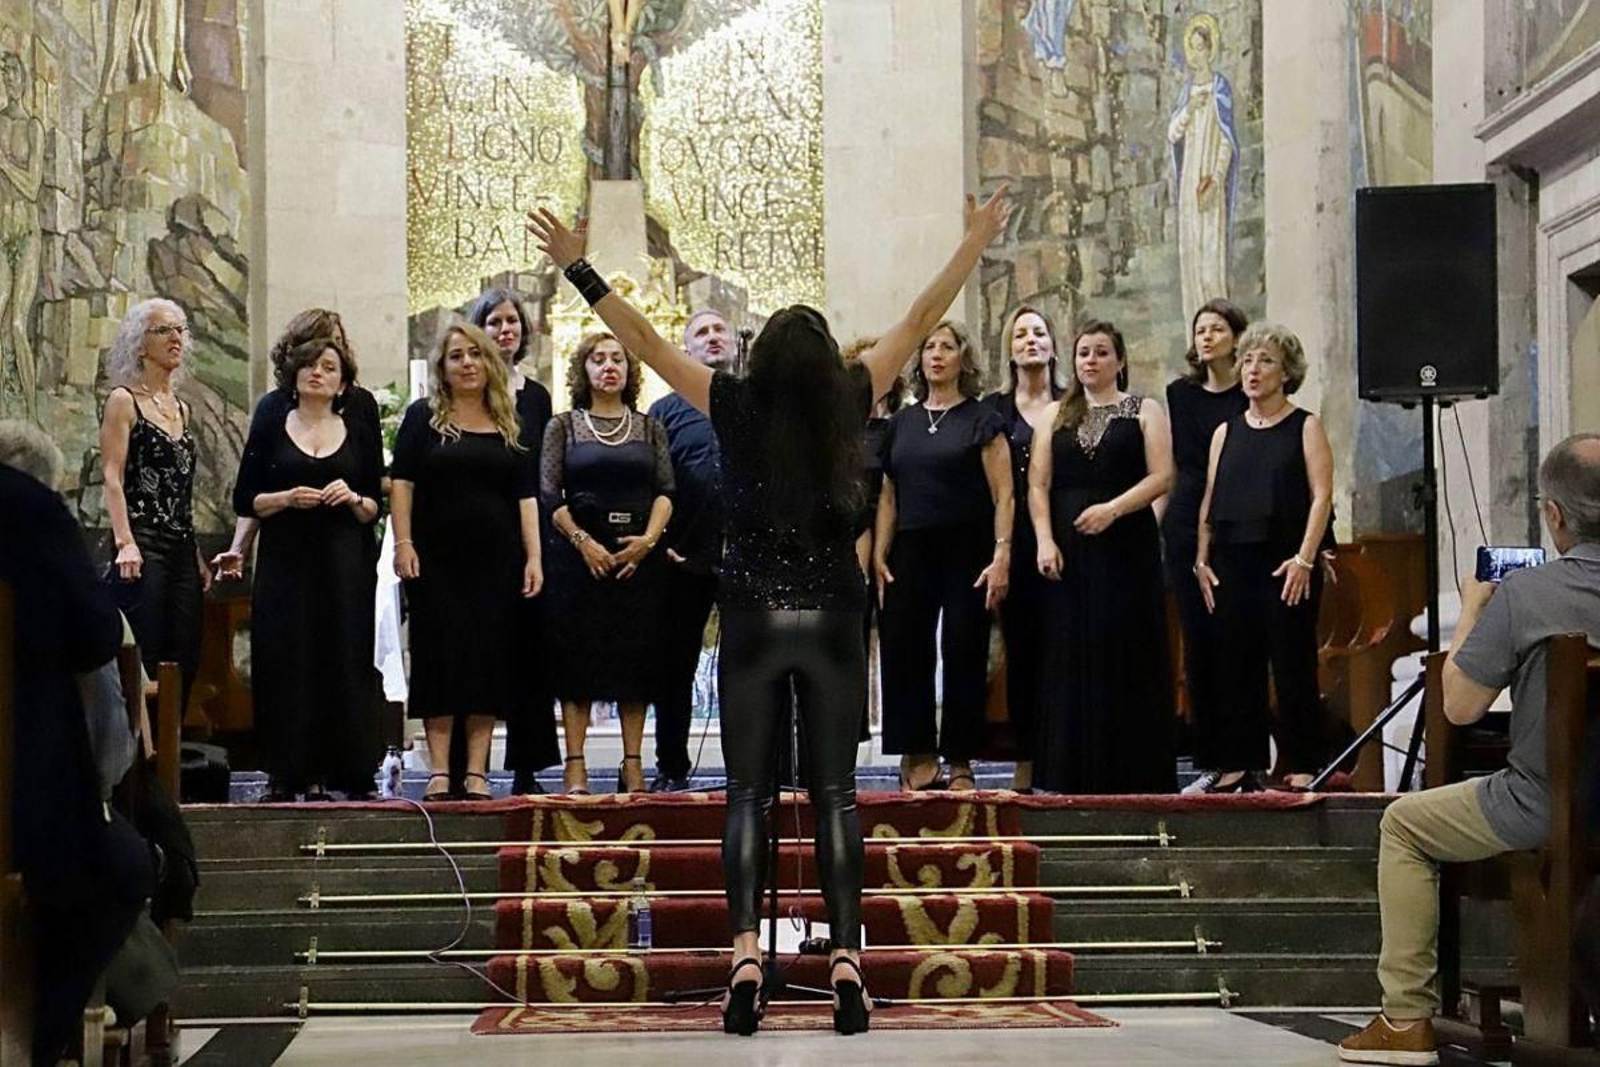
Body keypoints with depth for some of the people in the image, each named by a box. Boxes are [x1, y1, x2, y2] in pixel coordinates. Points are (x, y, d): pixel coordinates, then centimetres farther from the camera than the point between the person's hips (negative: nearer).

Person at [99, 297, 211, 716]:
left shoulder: (180, 408, 18)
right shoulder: (123, 400, -2)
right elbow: (112, 479, -10)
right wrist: (124, 543, -21)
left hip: (181, 548, 7)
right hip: (144, 547, -7)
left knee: (184, 663, 3)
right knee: (146, 663, -11)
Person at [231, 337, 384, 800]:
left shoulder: (357, 436, 12)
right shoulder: (271, 431, 9)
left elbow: (375, 509, 11)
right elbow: (246, 499, 5)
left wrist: (353, 499, -9)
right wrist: (286, 498, -12)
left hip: (344, 566, 1)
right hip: (285, 562, -1)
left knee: (344, 660, -4)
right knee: (285, 662, -5)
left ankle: (346, 772, -1)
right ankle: (286, 774, -2)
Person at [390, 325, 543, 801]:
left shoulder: (508, 426, 11)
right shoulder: (424, 417, 5)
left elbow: (526, 495, 9)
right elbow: (401, 481, -1)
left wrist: (534, 556, 1)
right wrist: (403, 543, -11)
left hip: (495, 561, 2)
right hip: (437, 560, -2)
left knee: (490, 661, 0)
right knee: (439, 657, -3)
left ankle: (477, 771, 3)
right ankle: (440, 770, -1)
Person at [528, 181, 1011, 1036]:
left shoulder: (736, 410, -8)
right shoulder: (847, 409, -6)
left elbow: (642, 339, -5)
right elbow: (919, 322, 2)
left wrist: (577, 267, 1)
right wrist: (974, 245, 11)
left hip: (753, 626, -1)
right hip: (832, 626, 1)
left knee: (748, 793, 4)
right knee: (835, 792, 4)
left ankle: (745, 957, -12)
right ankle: (847, 964, -3)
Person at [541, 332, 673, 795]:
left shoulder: (650, 428, 12)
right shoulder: (564, 426, 6)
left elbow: (666, 491, 4)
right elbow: (549, 493, -1)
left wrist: (648, 539, -12)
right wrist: (583, 541, -12)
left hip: (639, 553, 2)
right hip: (580, 551, -2)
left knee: (636, 657, 1)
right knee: (577, 657, -4)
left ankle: (632, 765, 3)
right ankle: (575, 765, -4)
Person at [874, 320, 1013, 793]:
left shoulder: (981, 419, 3)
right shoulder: (902, 422, 14)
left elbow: (1003, 495, -3)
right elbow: (888, 495, 14)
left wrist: (1002, 556, -13)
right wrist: (879, 555, 5)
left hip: (967, 554, -4)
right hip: (911, 554, 4)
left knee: (964, 656, -2)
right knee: (903, 652, -3)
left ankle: (960, 763, 4)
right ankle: (919, 757, 4)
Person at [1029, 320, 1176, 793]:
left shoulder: (1145, 411, 7)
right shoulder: (1056, 415, 15)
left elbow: (1161, 476, -4)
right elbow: (1038, 484, 8)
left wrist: (1112, 509, -17)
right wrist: (1045, 541, -6)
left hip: (1127, 547, -2)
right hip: (1068, 552, 3)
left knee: (1127, 656, -4)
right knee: (1071, 659, 1)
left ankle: (1131, 771, 0)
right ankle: (1074, 770, 5)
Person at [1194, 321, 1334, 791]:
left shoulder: (1305, 427, 3)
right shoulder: (1227, 432, 15)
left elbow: (1321, 496, -5)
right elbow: (1209, 500, 15)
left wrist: (1305, 559, -15)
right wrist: (1202, 560, 6)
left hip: (1287, 563, -4)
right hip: (1232, 563, 4)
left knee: (1293, 665, -3)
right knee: (1239, 666, 5)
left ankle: (1302, 764, 2)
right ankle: (1239, 764, 10)